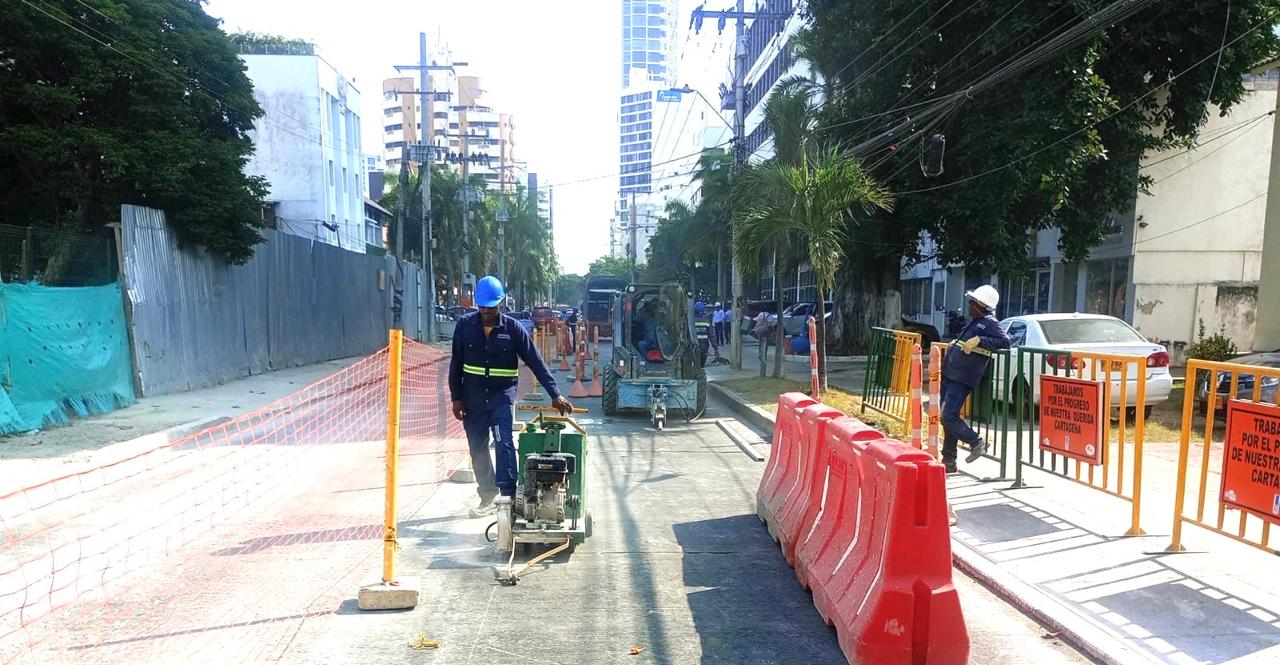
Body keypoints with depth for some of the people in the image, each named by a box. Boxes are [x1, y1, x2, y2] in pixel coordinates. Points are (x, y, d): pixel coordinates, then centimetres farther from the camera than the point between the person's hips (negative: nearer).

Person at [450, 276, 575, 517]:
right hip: (472, 398, 3)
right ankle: (488, 498, 23)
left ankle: (508, 495, -18)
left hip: (502, 395, -3)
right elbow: (456, 364, 5)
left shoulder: (513, 328, -7)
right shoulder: (465, 326, -2)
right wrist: (456, 397, 1)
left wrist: (555, 395, -14)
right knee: (478, 450, 9)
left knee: (504, 443, -20)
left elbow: (536, 362, -8)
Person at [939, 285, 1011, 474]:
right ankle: (948, 461, 18)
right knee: (948, 418, 11)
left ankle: (977, 443, 5)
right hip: (949, 377, 10)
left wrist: (979, 340, -27)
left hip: (961, 380, -10)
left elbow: (1005, 341, -23)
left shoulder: (989, 323, -9)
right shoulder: (976, 322, 19)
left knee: (948, 417, -14)